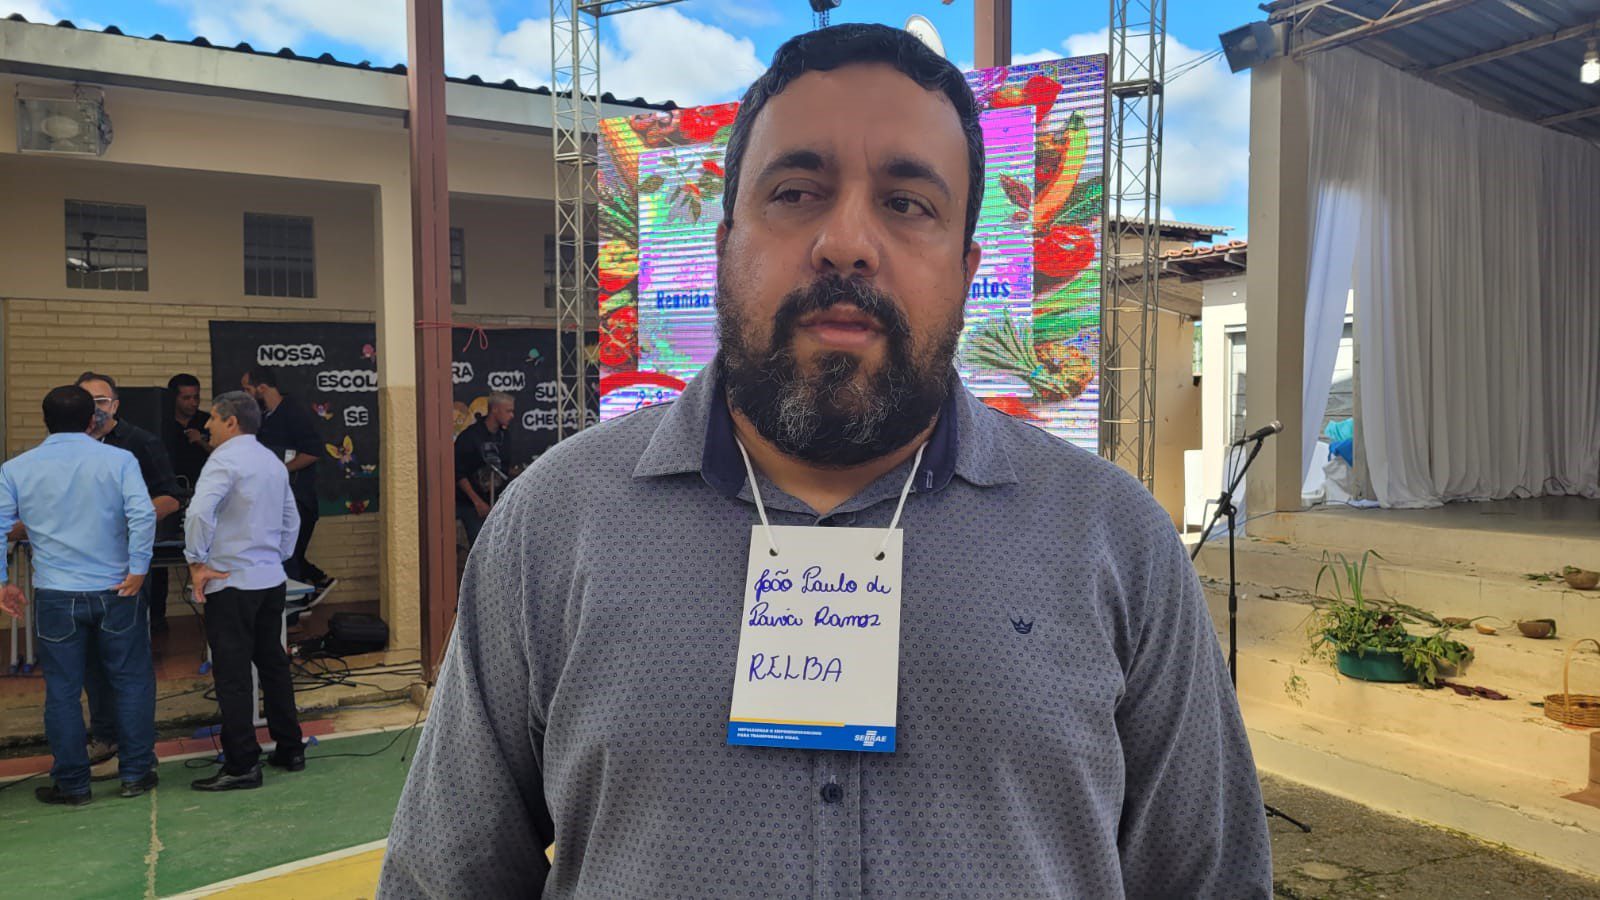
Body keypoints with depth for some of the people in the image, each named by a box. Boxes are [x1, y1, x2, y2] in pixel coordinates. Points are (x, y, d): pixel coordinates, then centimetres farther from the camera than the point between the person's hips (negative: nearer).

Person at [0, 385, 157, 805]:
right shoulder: (119, 460, -5)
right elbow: (143, 514, -17)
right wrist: (138, 569, -11)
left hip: (56, 596, 1)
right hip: (117, 591, -1)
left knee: (62, 691, 10)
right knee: (132, 682, 10)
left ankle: (72, 784, 18)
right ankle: (136, 773, 16)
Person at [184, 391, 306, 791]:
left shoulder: (225, 459, -12)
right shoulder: (273, 461, 13)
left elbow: (199, 512, -26)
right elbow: (292, 521, 20)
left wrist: (197, 562, -16)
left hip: (231, 582, -8)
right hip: (272, 579, 8)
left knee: (233, 675, -3)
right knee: (273, 663, 15)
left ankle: (242, 766, 1)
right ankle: (290, 749, 22)